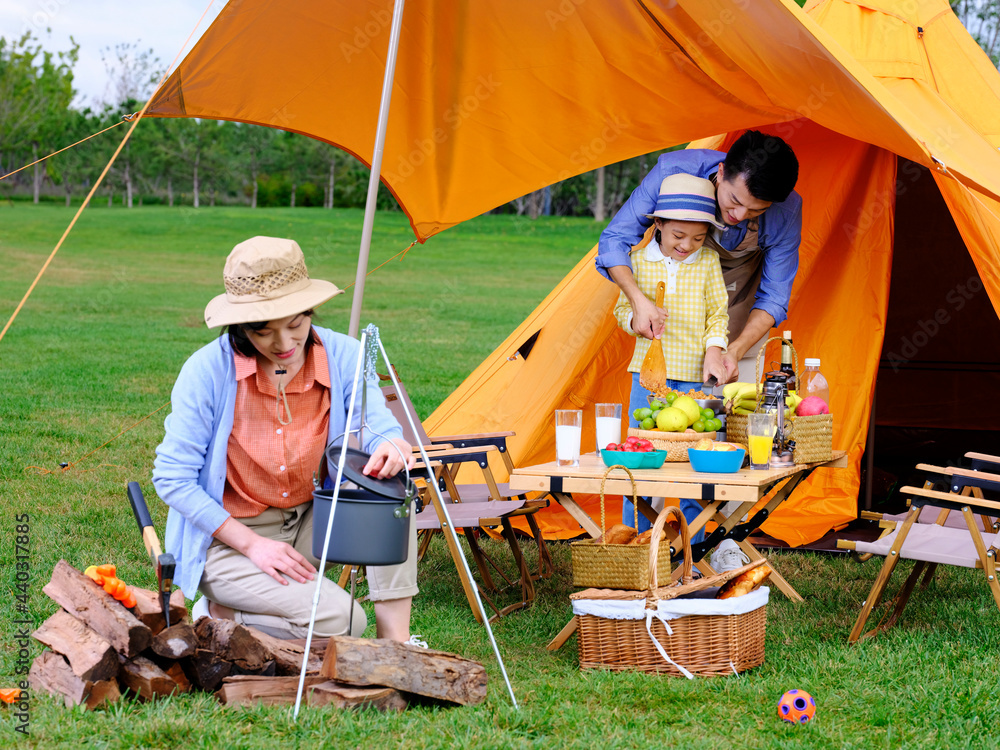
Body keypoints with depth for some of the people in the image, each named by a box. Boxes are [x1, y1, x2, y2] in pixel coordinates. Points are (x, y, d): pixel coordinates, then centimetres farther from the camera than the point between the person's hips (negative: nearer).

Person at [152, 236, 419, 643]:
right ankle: (218, 616, 0)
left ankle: (396, 649, -19)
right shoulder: (208, 370, -19)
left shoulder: (342, 357, -10)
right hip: (226, 539, -5)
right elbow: (172, 477, -15)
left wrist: (390, 445, -43)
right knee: (340, 620, -24)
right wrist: (252, 544, -19)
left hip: (308, 525, 5)